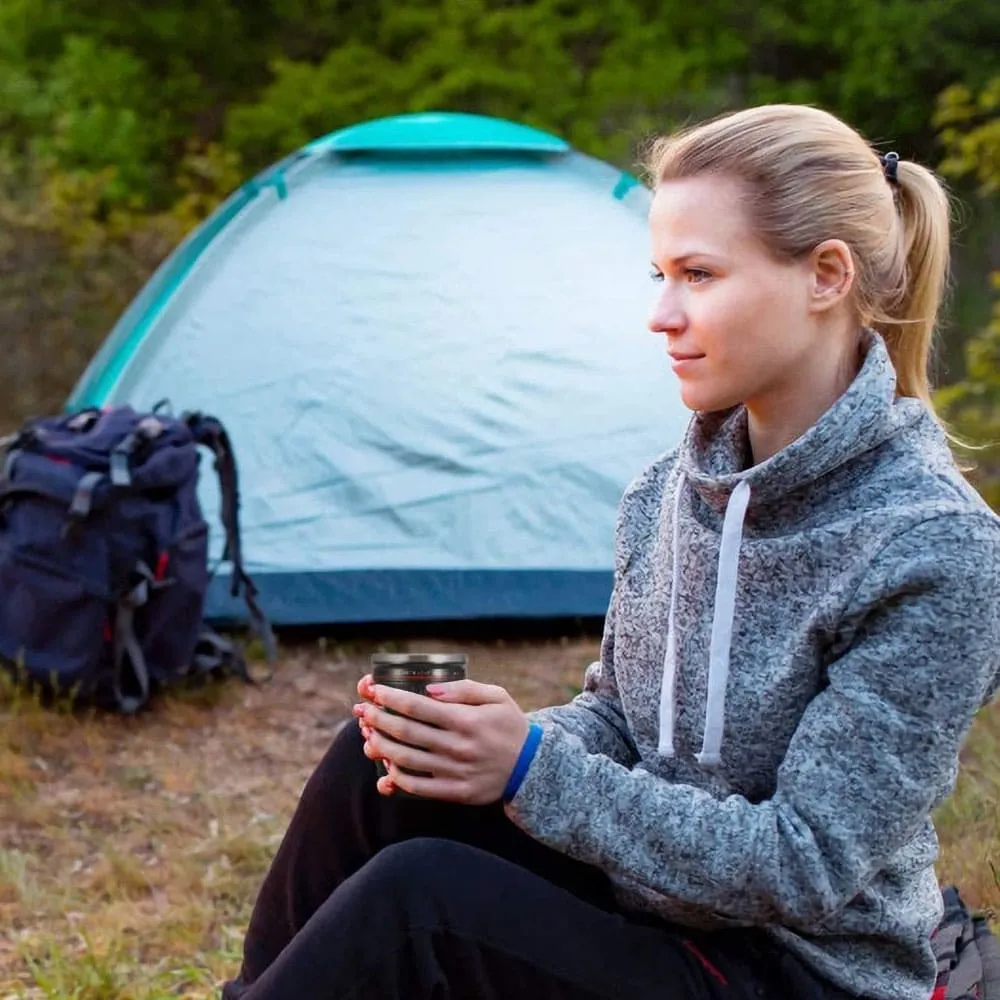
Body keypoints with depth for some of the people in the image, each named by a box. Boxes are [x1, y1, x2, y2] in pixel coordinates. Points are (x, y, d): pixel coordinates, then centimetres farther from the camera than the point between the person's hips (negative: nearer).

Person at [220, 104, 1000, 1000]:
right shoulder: (672, 491, 0)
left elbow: (806, 868, -22)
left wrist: (534, 771, -25)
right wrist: (490, 742, -11)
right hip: (647, 886, 7)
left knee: (418, 894, -25)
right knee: (377, 766, -13)